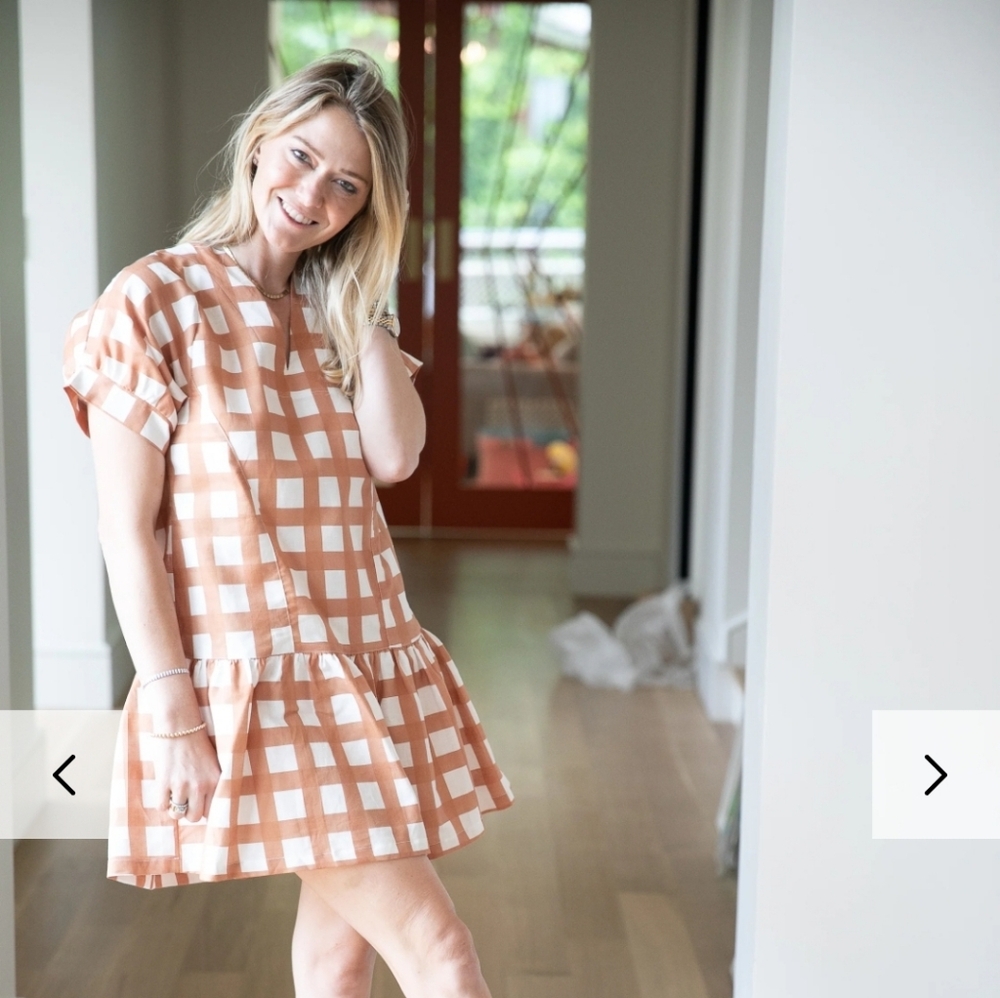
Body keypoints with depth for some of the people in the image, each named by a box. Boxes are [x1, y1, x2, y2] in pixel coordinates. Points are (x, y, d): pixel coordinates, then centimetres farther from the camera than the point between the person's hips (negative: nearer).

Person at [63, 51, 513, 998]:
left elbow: (396, 456, -6)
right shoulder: (157, 301, -9)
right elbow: (126, 527, -11)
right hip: (256, 674, -6)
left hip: (369, 664, 6)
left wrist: (365, 294, -4)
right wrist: (172, 716, -15)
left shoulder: (332, 314, 10)